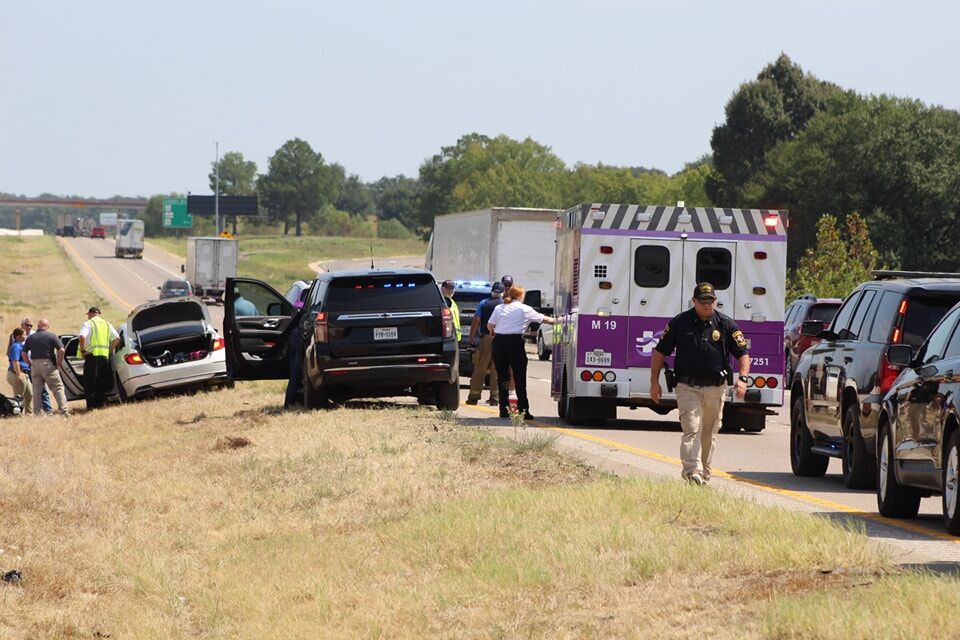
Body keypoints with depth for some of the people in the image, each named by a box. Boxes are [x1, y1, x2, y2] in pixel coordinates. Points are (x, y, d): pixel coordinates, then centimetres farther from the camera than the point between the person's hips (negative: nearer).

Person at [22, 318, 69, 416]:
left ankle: (36, 413, 9)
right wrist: (58, 363, 0)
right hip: (48, 364, -3)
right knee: (58, 388, 0)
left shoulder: (30, 338, 8)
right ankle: (63, 410, -8)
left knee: (36, 390, 9)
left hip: (35, 365, 4)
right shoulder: (52, 336, -4)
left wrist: (30, 364, 15)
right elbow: (61, 350, -11)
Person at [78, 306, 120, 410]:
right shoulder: (107, 324, 15)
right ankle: (100, 403, 11)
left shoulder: (88, 324, -1)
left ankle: (91, 405, -7)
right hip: (105, 355, 5)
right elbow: (117, 338, 9)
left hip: (92, 355, -5)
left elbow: (82, 337, -19)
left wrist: (82, 350, -9)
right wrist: (110, 350, 14)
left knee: (90, 382, -2)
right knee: (102, 382, 12)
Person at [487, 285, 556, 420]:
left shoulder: (499, 308, 9)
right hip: (515, 342, -3)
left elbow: (490, 325, 4)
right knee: (520, 378, 1)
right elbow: (543, 319, 10)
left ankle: (504, 410, 2)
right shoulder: (524, 309, 2)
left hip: (499, 342, 3)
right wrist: (556, 321, 26)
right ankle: (523, 410, -1)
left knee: (502, 377, 6)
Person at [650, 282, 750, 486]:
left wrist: (743, 378, -13)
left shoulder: (726, 325, 2)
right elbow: (660, 352, 7)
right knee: (692, 429, -16)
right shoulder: (679, 323, 0)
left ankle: (704, 472, 24)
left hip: (715, 389, 2)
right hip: (688, 387, -2)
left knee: (709, 434, 11)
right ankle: (692, 471, -26)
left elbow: (743, 353, 4)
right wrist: (654, 382, 2)